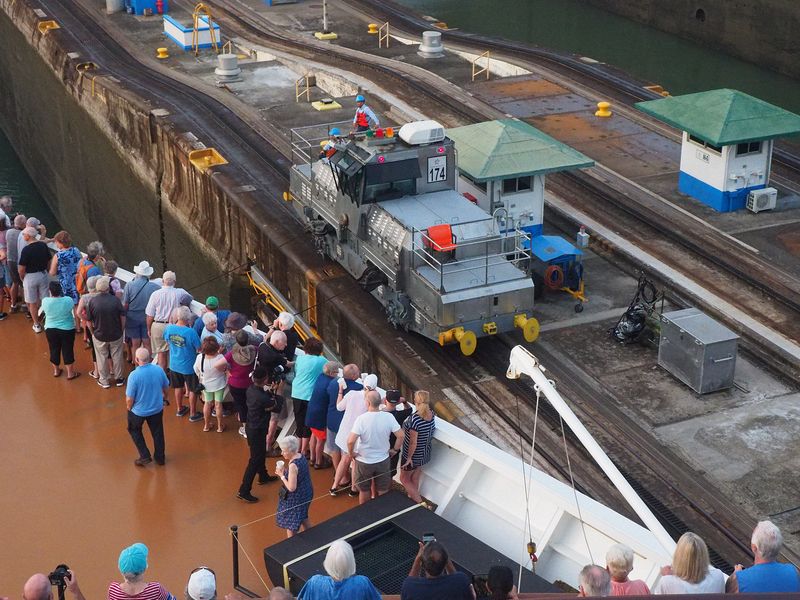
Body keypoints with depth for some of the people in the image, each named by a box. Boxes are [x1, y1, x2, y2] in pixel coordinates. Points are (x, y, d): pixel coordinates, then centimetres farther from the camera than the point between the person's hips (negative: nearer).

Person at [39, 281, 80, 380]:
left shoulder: (45, 301, -18)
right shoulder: (68, 300, -21)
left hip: (50, 330, 2)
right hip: (67, 330, -2)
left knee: (54, 350, 19)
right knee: (68, 350, 11)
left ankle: (56, 370, 36)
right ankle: (70, 373, 22)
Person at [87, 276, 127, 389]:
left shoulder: (92, 301, -16)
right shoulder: (115, 300, -16)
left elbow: (89, 321, -9)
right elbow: (123, 317, -9)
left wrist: (93, 333, 6)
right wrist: (122, 330, 5)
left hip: (99, 335, 0)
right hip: (116, 335, 0)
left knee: (102, 358, 15)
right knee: (117, 356, 17)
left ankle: (104, 381, 25)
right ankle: (119, 379, 28)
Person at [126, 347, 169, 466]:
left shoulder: (134, 375, -29)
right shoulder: (159, 370, -16)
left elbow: (129, 399, -21)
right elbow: (166, 387, 2)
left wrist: (129, 408, 1)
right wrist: (164, 396, 23)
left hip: (139, 411, -3)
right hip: (157, 408, 3)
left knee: (134, 430, 24)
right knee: (157, 432, 24)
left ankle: (145, 456, 23)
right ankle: (160, 457, 38)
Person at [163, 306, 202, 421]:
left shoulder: (168, 328, -15)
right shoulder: (190, 332, -29)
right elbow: (199, 348, -20)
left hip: (174, 365, 5)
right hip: (189, 367, -5)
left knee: (178, 387, 25)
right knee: (192, 390, 14)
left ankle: (180, 409, 41)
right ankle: (193, 414, 26)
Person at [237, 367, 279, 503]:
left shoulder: (251, 389, -7)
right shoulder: (262, 398, -32)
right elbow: (274, 405, -12)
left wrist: (267, 391, -9)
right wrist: (270, 393, 1)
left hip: (251, 426, 9)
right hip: (257, 431, -9)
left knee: (261, 453, 29)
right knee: (255, 460, 1)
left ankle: (263, 476, 51)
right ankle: (244, 491, 4)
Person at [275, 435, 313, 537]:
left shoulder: (293, 465, -30)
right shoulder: (301, 457, -4)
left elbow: (291, 488, -28)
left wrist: (281, 475, -18)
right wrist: (285, 471, -1)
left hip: (296, 498, -9)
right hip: (306, 493, 9)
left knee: (291, 525, 10)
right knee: (303, 518, 30)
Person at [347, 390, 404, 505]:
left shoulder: (361, 419, -24)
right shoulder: (388, 417, -16)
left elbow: (350, 441, -28)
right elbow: (401, 435, -14)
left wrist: (351, 453, -9)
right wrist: (395, 449, 2)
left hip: (364, 462, -2)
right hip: (383, 460, 2)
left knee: (364, 491, 20)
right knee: (383, 491, 20)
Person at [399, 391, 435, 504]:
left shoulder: (414, 420, -35)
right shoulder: (431, 414, -12)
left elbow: (413, 443, -29)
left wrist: (409, 457, -14)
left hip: (413, 455, -7)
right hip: (425, 454, 7)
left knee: (404, 479, 15)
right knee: (415, 479, 25)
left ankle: (419, 502, 12)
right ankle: (411, 497, 40)